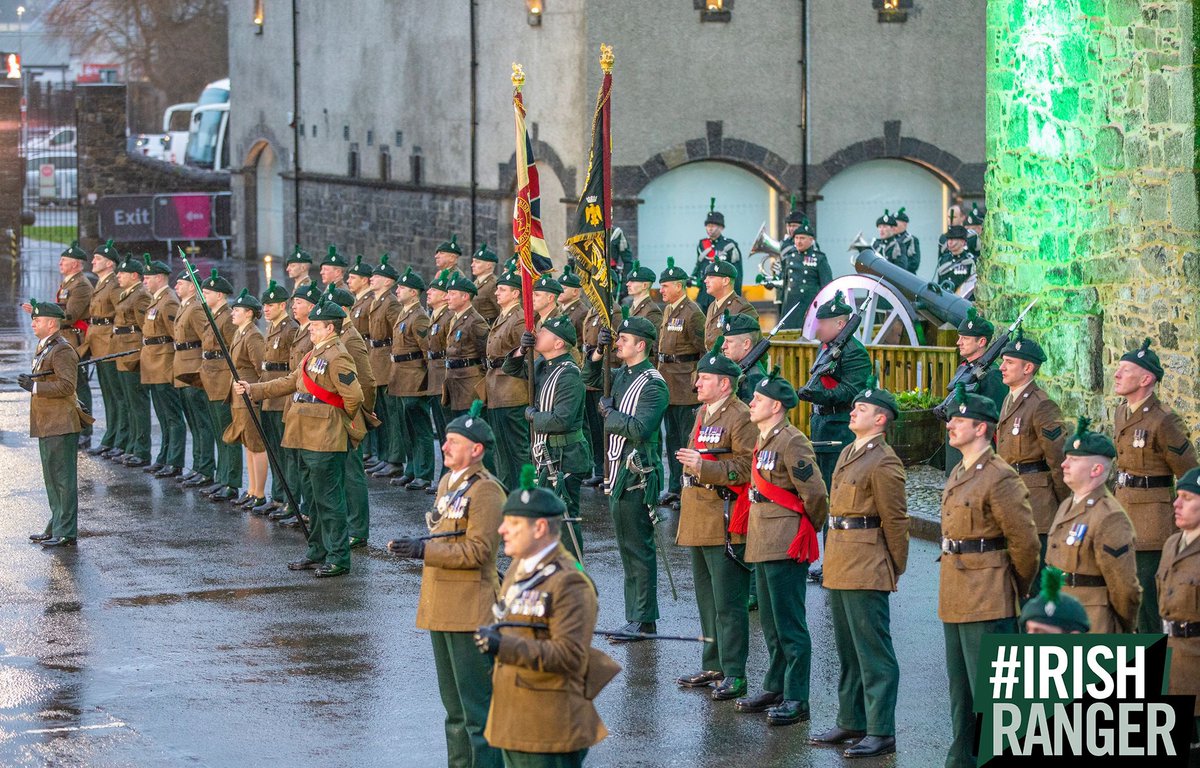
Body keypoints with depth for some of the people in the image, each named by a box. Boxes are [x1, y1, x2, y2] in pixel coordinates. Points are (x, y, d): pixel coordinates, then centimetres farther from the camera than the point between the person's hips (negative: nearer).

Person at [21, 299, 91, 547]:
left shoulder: (62, 351, -15)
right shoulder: (43, 348, 16)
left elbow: (66, 385, -23)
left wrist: (34, 387, -21)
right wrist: (29, 381, 11)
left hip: (61, 425, -11)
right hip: (47, 425, 11)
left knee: (64, 479, -7)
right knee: (52, 479, 16)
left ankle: (66, 533, -5)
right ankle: (56, 528, 25)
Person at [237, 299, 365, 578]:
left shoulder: (337, 357, -15)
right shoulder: (313, 354, 16)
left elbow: (354, 396, -21)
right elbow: (289, 383, 21)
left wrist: (341, 420, -4)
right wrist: (252, 389, 14)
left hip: (326, 441, -10)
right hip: (308, 439, 10)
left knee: (328, 499, -6)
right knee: (313, 497, 16)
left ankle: (338, 558, -2)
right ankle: (317, 552, 25)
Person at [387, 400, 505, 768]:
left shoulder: (486, 490, -14)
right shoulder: (448, 482, 15)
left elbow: (478, 550, -21)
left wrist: (424, 550, -23)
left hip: (470, 612, -10)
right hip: (442, 610, 10)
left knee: (477, 705, -6)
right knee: (454, 706, 16)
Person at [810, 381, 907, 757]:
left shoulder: (884, 462, -14)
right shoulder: (848, 454, 15)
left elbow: (895, 521, -11)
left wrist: (895, 570, -6)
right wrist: (834, 560, 19)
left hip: (868, 569, -10)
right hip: (839, 567, 10)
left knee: (874, 651, -6)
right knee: (847, 650, 16)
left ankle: (881, 732, -3)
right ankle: (851, 722, 26)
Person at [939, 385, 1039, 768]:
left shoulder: (1000, 478, -15)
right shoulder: (959, 474, 13)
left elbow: (1025, 541, -13)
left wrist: (1020, 590, -1)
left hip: (987, 602, -9)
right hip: (955, 599, 9)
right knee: (960, 691, 16)